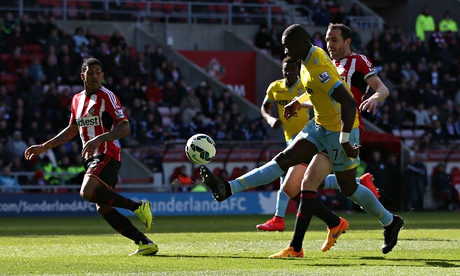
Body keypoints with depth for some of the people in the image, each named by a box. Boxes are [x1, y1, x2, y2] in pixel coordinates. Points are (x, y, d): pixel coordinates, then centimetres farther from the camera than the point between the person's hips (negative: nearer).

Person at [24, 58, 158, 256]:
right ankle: (145, 243, 4)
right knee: (102, 208, 2)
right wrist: (43, 147, 26)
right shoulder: (77, 100, 15)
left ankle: (137, 206, -17)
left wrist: (98, 139, -29)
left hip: (107, 155, -8)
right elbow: (72, 130, 28)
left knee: (87, 192, -29)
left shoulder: (106, 97, -9)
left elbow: (125, 128, -16)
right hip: (92, 158, 8)